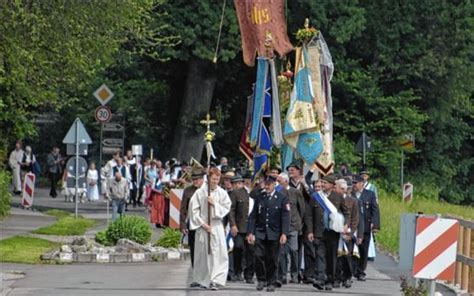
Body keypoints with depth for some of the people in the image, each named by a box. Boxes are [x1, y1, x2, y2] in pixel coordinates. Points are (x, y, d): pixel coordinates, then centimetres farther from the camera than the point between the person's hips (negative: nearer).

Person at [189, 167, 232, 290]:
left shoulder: (222, 193, 3)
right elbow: (193, 210, -2)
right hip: (202, 226, -1)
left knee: (218, 253, -9)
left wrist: (214, 204, -12)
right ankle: (203, 280, 19)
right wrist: (202, 223, -7)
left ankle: (215, 280, -10)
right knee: (203, 253, 6)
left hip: (217, 226, 1)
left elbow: (226, 208, 2)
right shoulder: (199, 192, -3)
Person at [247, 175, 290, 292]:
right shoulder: (259, 198, 8)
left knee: (272, 260, 3)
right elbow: (253, 216, 8)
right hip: (260, 233, 2)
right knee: (258, 256, -10)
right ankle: (261, 280, 7)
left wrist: (284, 233, -15)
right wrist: (250, 232, -1)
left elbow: (285, 217, -6)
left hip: (274, 234, -2)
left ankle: (271, 283, 14)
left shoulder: (282, 198, -1)